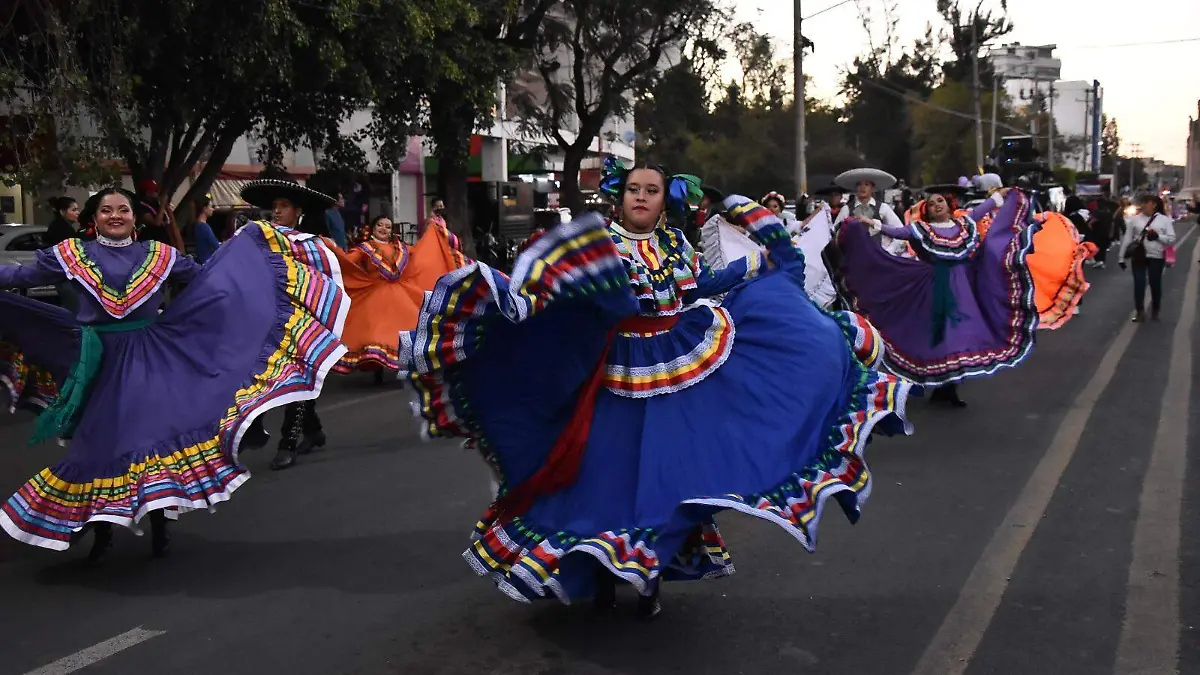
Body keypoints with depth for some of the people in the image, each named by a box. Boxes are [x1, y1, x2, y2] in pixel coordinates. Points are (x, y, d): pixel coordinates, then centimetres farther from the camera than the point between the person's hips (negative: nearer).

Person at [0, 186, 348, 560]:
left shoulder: (158, 255, 6)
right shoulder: (71, 255, 3)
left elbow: (205, 276, 11)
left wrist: (249, 238, 8)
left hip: (147, 358, 1)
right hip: (97, 360, 0)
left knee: (154, 433, -1)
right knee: (95, 441, 5)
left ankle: (158, 524, 12)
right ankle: (100, 527, 19)